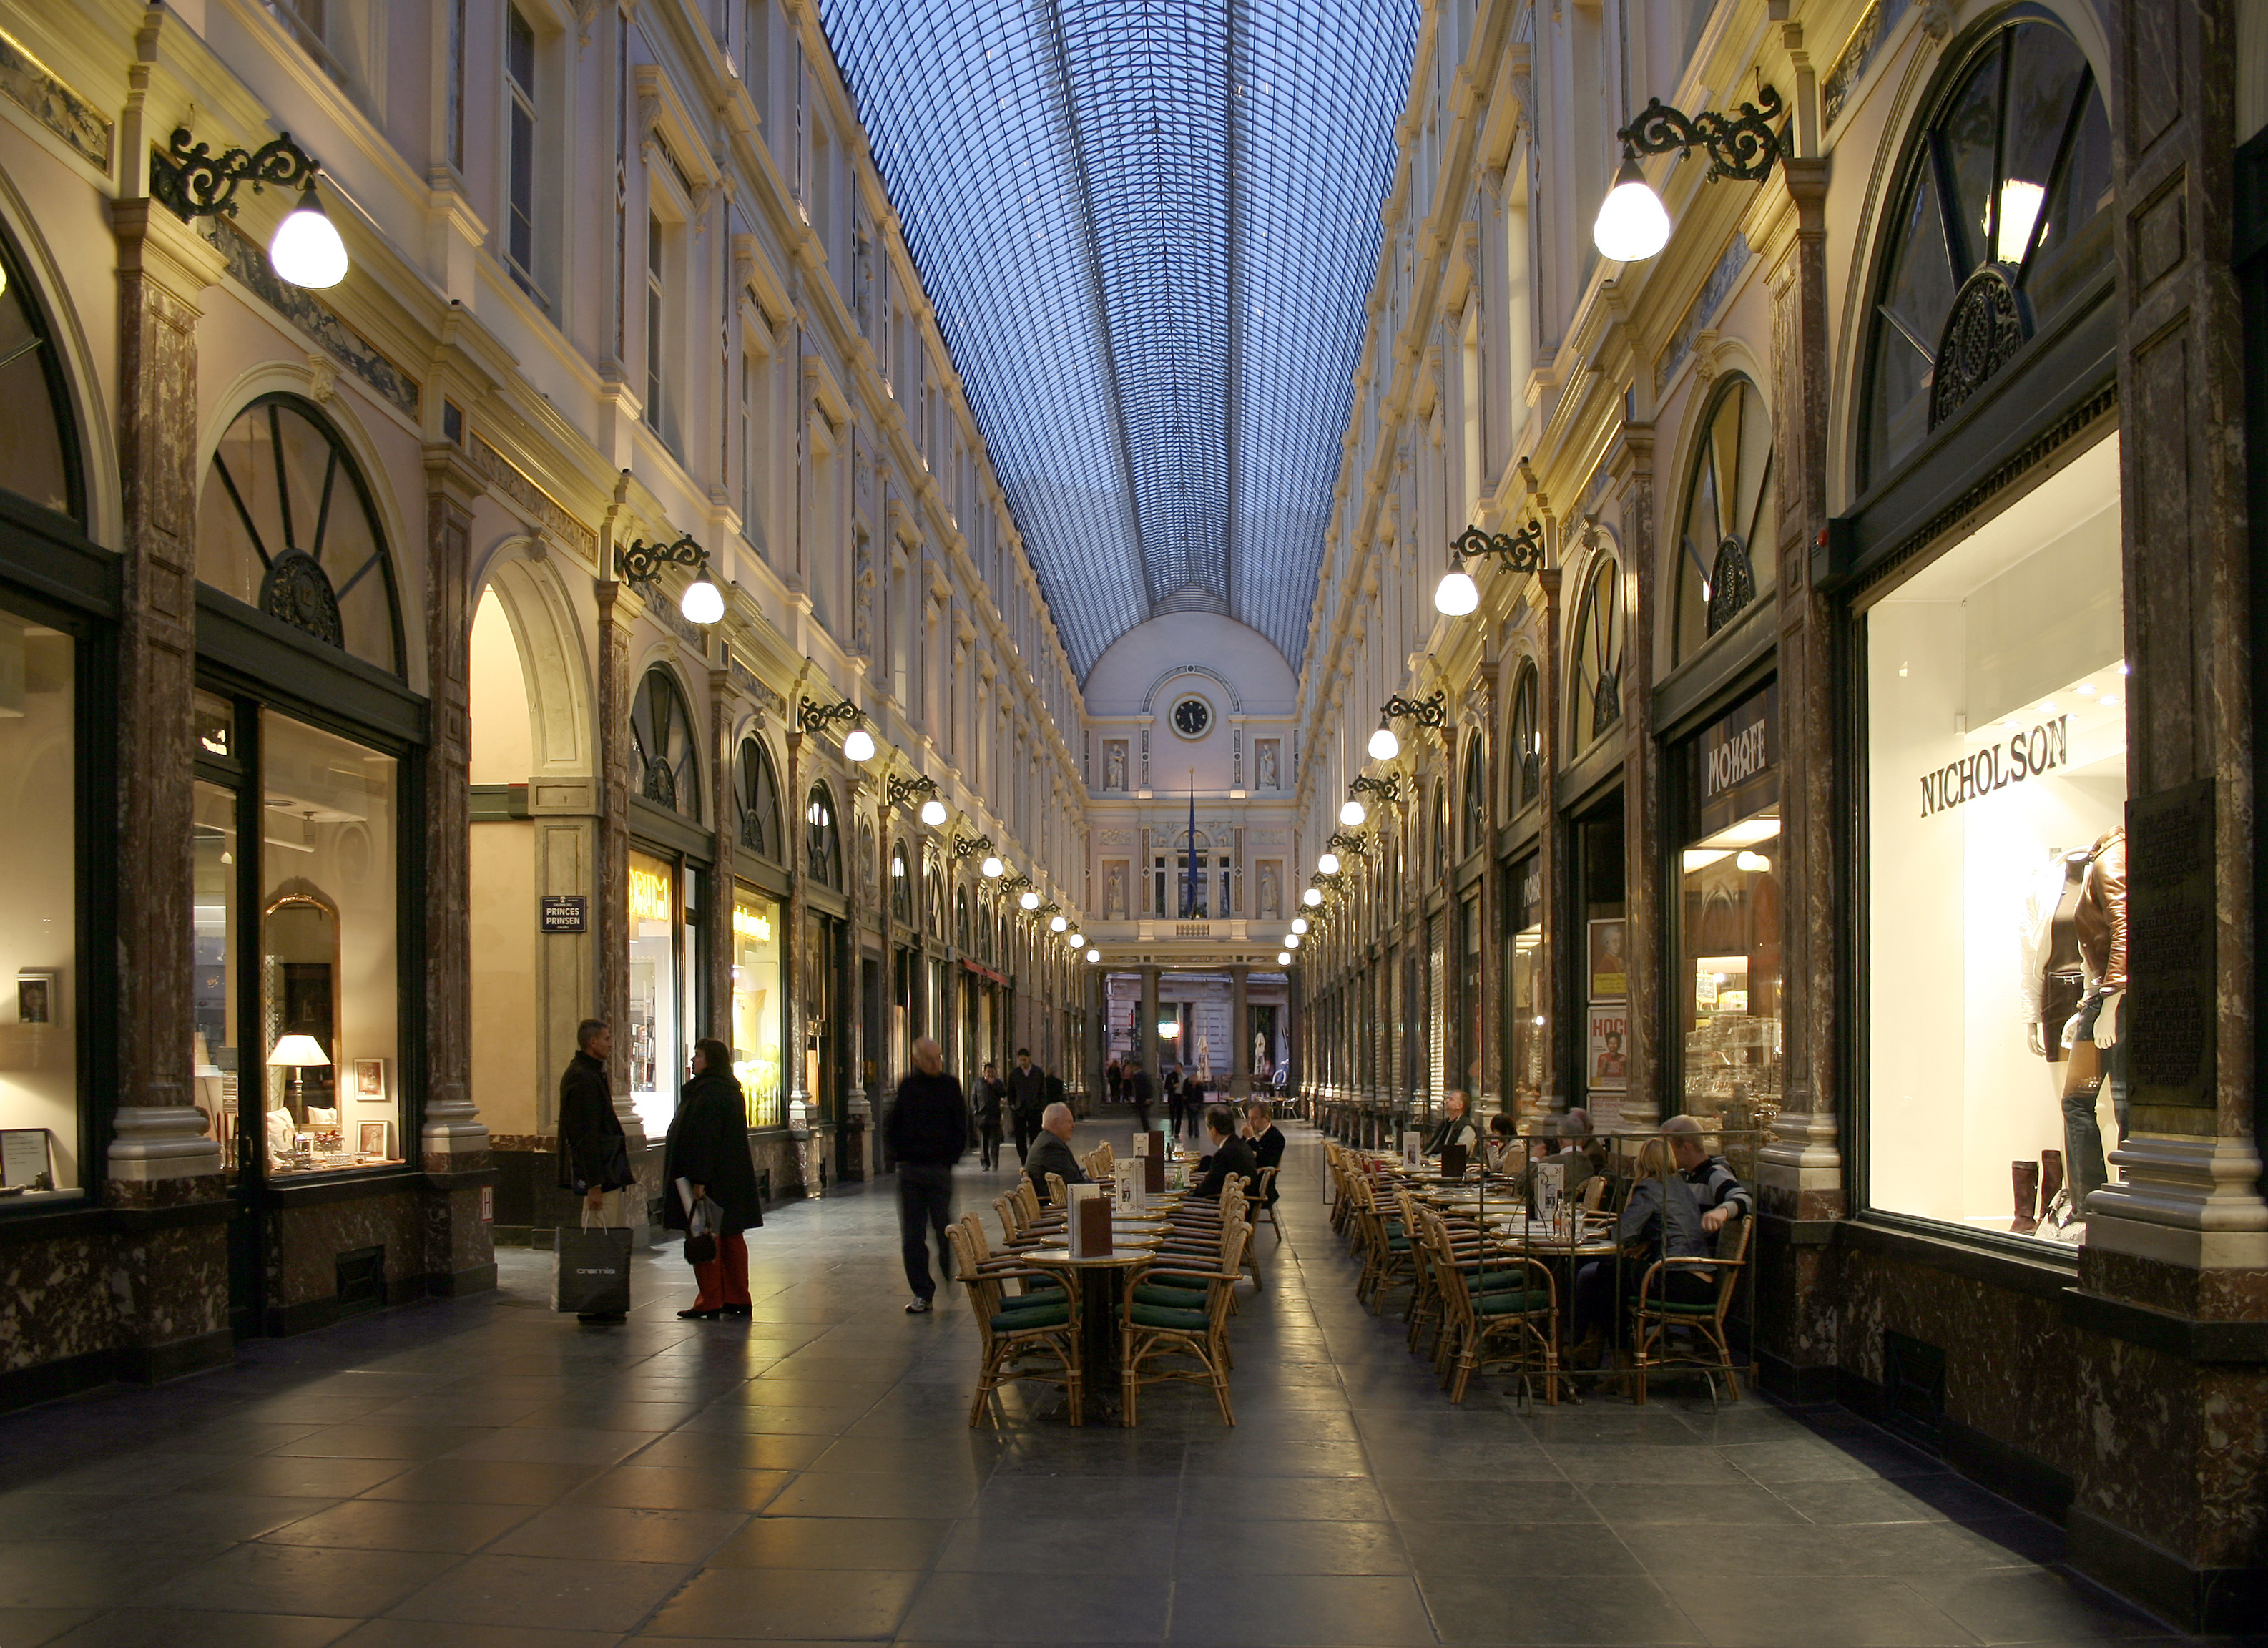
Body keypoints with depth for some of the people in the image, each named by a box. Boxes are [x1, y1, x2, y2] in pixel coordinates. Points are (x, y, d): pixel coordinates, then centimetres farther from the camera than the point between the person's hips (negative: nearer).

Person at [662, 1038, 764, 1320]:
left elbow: (704, 1139, -23)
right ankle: (738, 1300, 16)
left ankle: (710, 1303, 2)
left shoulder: (707, 1094, -18)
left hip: (712, 1180, -10)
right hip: (734, 1178, 10)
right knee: (731, 1236, 12)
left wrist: (699, 1179, -24)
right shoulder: (731, 1091, 13)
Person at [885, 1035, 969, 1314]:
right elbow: (894, 1126, 14)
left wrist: (950, 1160, -6)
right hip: (909, 1170, 3)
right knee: (912, 1236, 3)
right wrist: (900, 1155, 3)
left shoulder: (950, 1086, 1)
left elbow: (961, 1130, 2)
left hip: (939, 1169, -3)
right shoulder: (907, 1087, 8)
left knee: (944, 1229, -2)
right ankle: (922, 1293, 10)